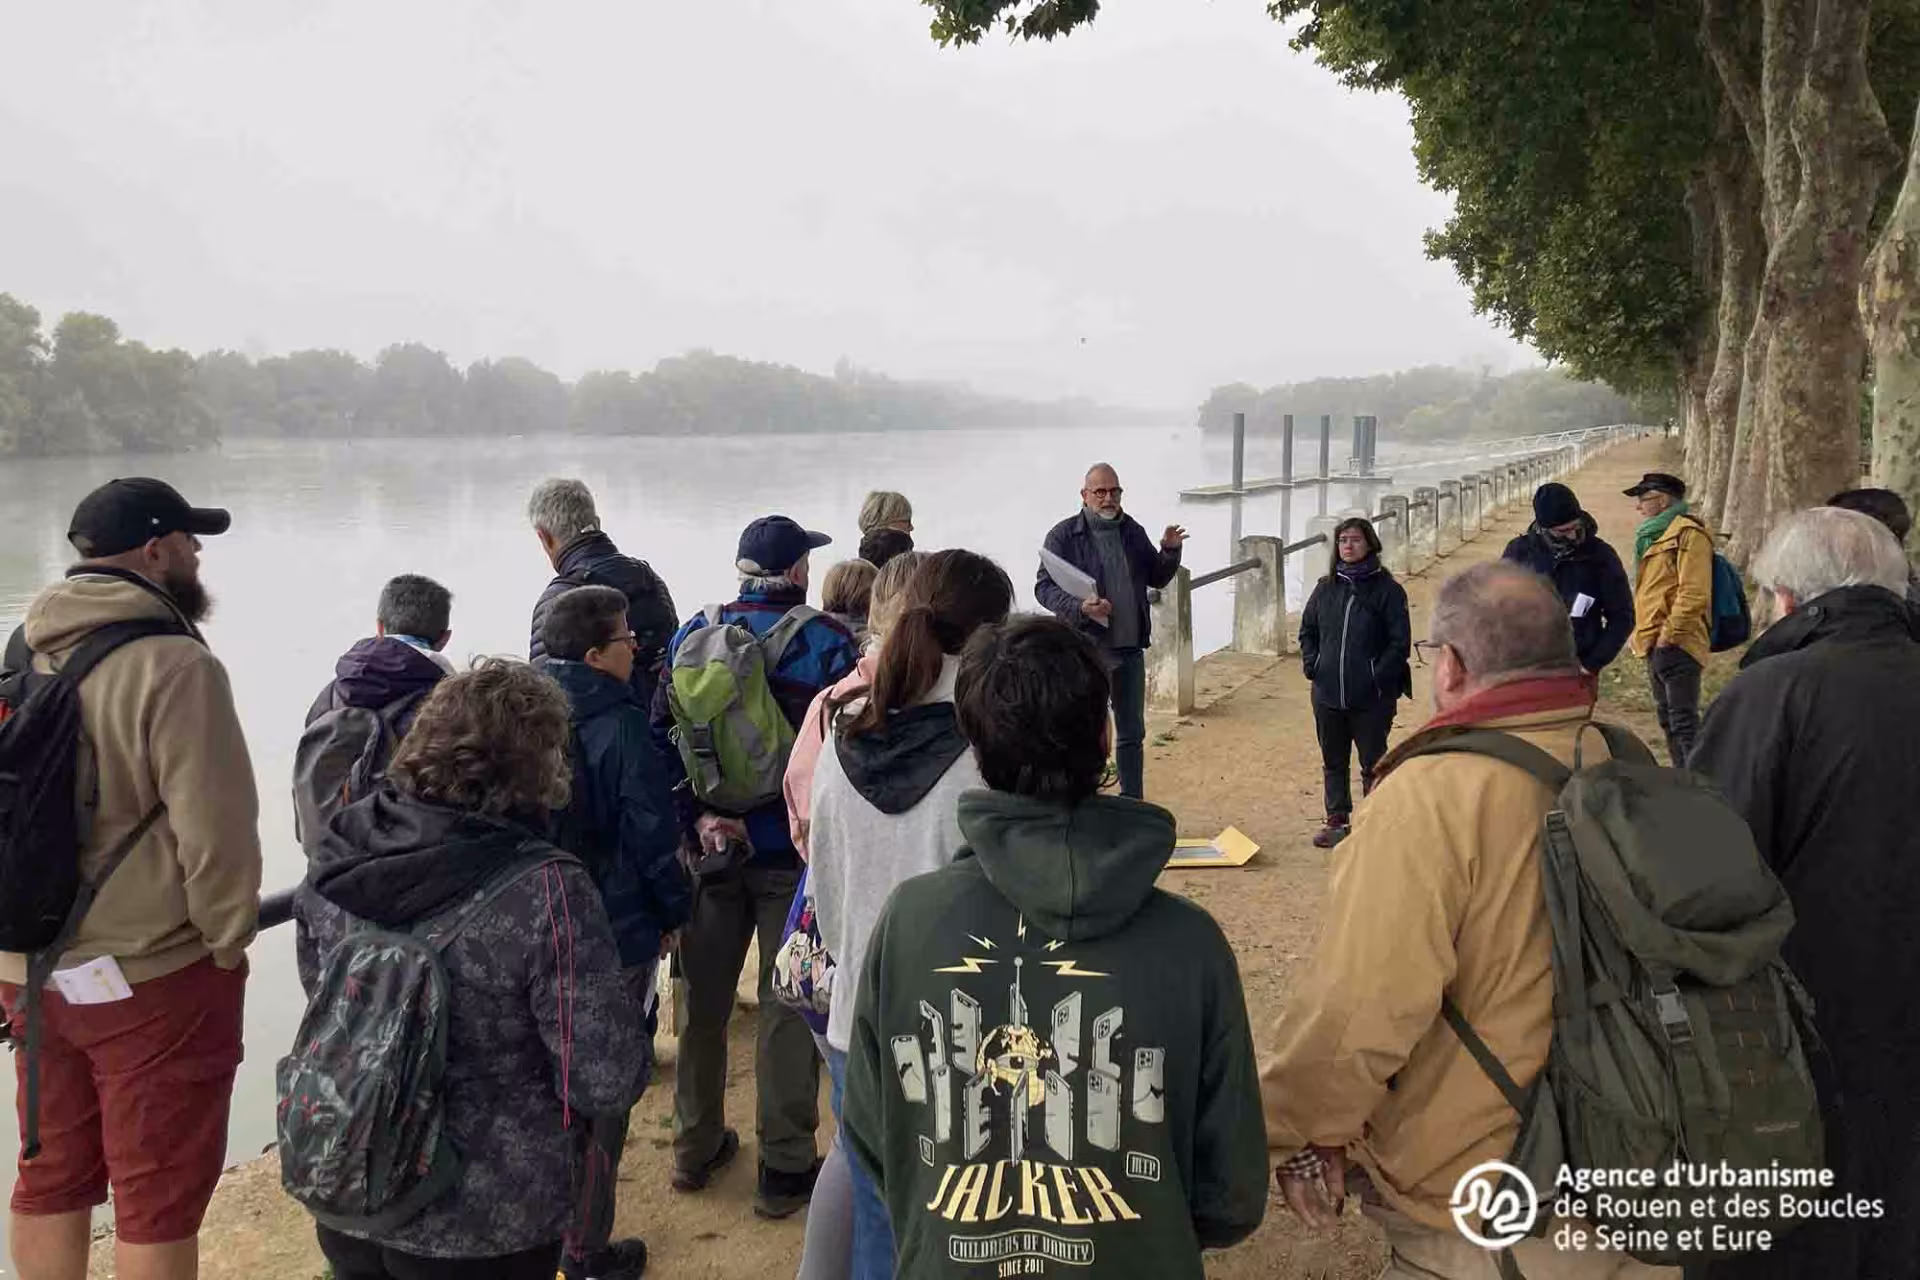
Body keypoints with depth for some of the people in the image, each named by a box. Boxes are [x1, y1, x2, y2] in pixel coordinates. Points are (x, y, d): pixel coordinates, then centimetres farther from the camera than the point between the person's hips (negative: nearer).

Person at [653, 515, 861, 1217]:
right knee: (788, 1005, 6)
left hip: (710, 845, 4)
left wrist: (699, 816, -9)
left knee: (704, 999, 17)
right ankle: (785, 1169, 15)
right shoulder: (828, 642, -11)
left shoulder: (693, 635, 0)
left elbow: (660, 737, -5)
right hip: (793, 850, -3)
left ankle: (697, 1147, 31)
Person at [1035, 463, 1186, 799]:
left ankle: (1133, 803, 27)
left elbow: (1156, 578, 18)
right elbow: (1044, 587, -10)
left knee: (1132, 733, 14)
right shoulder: (1064, 535, -7)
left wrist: (1170, 552, -2)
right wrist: (1080, 607, -26)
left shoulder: (1133, 531, 9)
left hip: (1130, 649, 5)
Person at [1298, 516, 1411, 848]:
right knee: (1333, 762, 15)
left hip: (1371, 697, -5)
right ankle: (1337, 820, 27)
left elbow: (1400, 643, -9)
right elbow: (1307, 630, 16)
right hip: (1328, 694, 5)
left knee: (1372, 763, 6)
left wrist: (1378, 676, -16)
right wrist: (1311, 664, 1)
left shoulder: (1387, 590, -8)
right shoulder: (1326, 587, 6)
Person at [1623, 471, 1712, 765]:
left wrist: (1669, 633, -20)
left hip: (1675, 645, -10)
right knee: (1668, 718, 17)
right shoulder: (1653, 536, 19)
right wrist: (1643, 634, 18)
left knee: (1683, 720, -11)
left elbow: (1694, 593, -20)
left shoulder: (1688, 534, -11)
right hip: (1656, 644, 10)